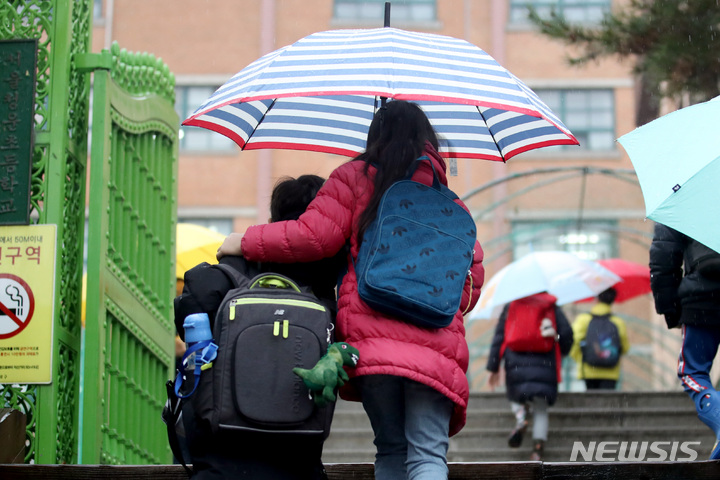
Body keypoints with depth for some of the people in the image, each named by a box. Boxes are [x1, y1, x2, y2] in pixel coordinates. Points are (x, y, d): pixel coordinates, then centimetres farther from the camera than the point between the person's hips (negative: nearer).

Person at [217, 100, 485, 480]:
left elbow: (314, 236, -1)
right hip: (436, 342, 1)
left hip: (369, 334, 0)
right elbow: (473, 275, 13)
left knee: (390, 449, 11)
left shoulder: (355, 178, 9)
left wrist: (245, 242, 9)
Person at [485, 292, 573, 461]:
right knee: (541, 410, 6)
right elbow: (567, 333, 4)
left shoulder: (511, 306, 14)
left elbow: (499, 337, 11)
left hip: (516, 364, 0)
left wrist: (493, 368, 12)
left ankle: (520, 418, -12)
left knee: (516, 397, 22)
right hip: (544, 365, 0)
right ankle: (538, 452, -10)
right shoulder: (552, 307, 13)